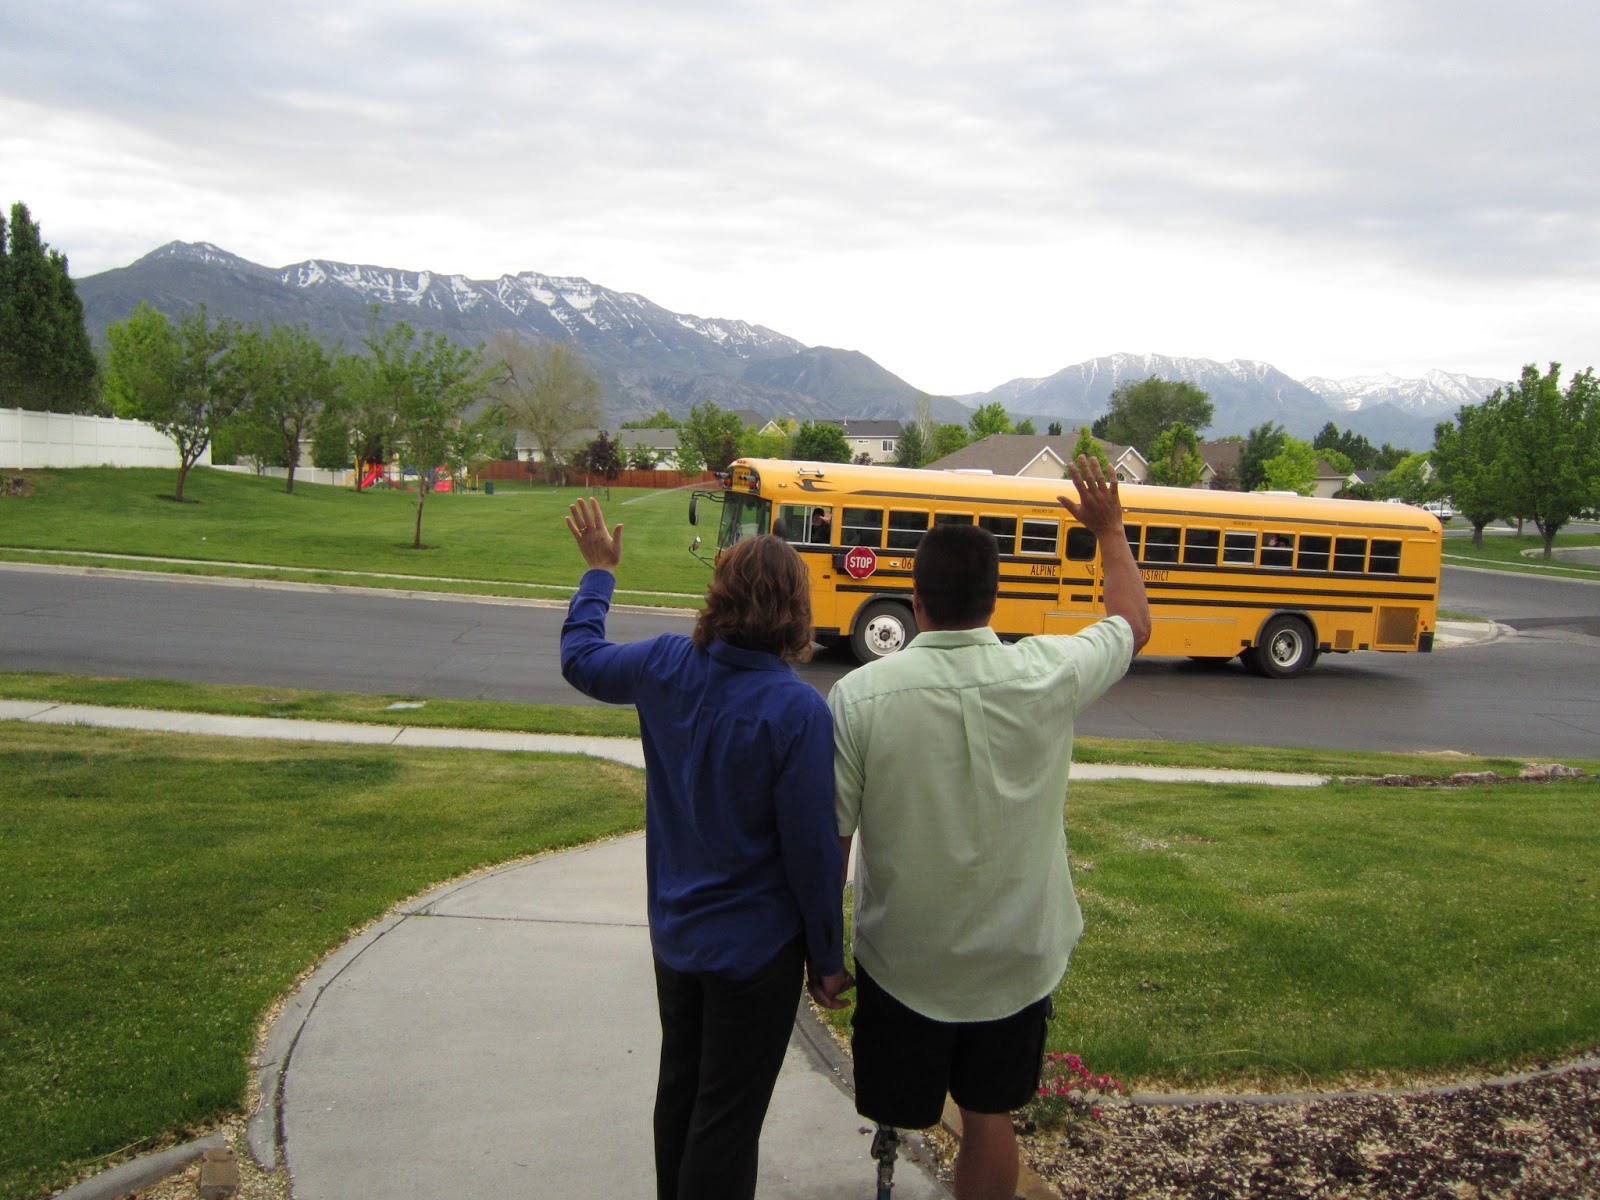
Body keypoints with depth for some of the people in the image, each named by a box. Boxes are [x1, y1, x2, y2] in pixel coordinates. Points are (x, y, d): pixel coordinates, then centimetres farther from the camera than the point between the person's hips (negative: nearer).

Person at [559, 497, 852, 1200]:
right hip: (755, 949, -6)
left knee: (679, 1090, 24)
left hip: (674, 932, 6)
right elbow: (811, 849, -20)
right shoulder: (796, 710, -25)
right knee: (728, 1118, 9)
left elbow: (581, 659, 11)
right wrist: (826, 960, -7)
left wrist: (599, 570, 25)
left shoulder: (668, 666, -10)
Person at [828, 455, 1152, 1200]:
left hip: (902, 956, -1)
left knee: (898, 1112, 18)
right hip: (1016, 954, 2)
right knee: (989, 1118, 20)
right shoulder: (1048, 675, -14)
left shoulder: (859, 696, -20)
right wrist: (1110, 530, 22)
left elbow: (829, 838, -14)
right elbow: (1133, 624, 7)